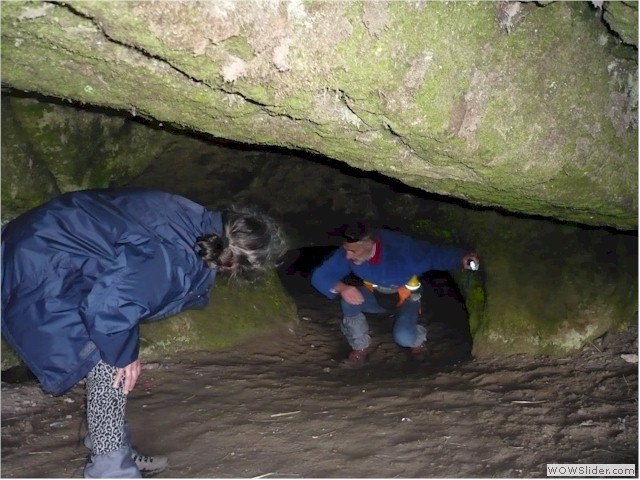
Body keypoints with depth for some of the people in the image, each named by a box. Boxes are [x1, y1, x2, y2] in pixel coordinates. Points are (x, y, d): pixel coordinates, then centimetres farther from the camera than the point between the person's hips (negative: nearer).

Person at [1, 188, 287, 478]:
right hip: (43, 267, -9)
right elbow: (105, 308, -31)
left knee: (114, 357, 13)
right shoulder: (175, 259, -33)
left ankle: (114, 452, 27)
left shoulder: (202, 225, -6)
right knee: (110, 367, -10)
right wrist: (123, 353, -13)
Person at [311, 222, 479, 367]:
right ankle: (359, 350, -5)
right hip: (377, 297, 3)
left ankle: (418, 338, 11)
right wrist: (341, 288, -45)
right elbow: (320, 276, -25)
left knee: (403, 337, -29)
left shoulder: (399, 247, -36)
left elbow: (434, 254, -32)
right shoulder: (347, 253, -27)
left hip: (406, 298, -3)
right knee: (349, 300, -29)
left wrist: (461, 259, -51)